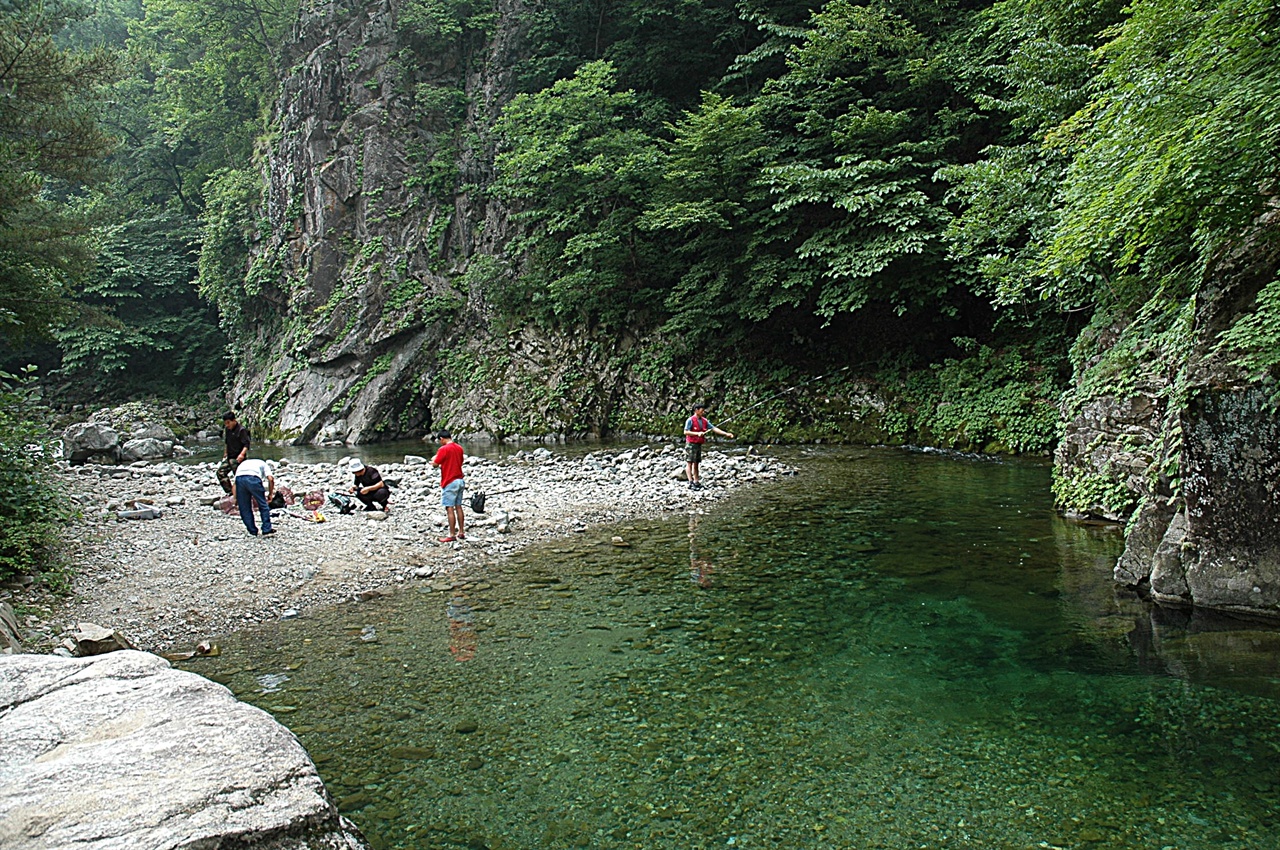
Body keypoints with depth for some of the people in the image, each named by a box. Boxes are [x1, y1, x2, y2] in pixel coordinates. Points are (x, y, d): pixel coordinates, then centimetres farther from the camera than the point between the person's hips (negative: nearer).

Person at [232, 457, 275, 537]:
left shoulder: (242, 464, 41)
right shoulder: (263, 464, 33)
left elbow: (234, 486, 30)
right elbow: (271, 479, 11)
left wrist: (236, 498, 31)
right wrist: (270, 494, 19)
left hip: (239, 479, 3)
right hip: (253, 478, -3)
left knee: (245, 509, 16)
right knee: (263, 506, 11)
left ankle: (253, 532, 22)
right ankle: (267, 530, 11)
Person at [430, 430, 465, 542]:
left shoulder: (444, 449, -15)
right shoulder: (459, 448, 9)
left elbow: (435, 464, -14)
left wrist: (434, 460, 9)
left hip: (449, 483, -8)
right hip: (460, 481, 8)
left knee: (450, 509, -3)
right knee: (458, 507, 13)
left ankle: (452, 535, -2)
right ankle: (461, 532, 16)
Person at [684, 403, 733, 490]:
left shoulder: (704, 421, 9)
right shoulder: (690, 420, -11)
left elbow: (714, 428, 6)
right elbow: (686, 432, -16)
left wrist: (726, 434, -1)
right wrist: (697, 433, -27)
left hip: (699, 445, 7)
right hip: (691, 444, -7)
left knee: (696, 463, 10)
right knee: (689, 463, -8)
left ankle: (696, 482, 13)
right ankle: (691, 483, -14)